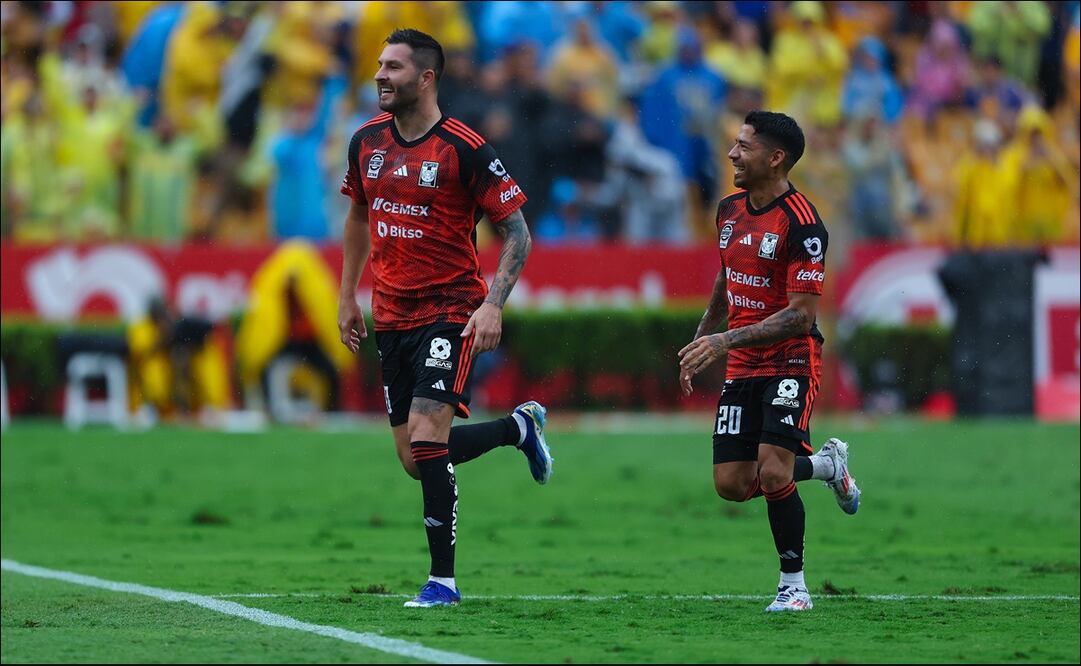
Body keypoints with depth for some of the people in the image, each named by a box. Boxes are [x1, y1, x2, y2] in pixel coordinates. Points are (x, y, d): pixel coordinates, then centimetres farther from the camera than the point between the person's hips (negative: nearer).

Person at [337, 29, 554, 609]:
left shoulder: (464, 149, -13)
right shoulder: (367, 142, 5)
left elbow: (517, 231, -10)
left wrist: (493, 304, -21)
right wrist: (347, 295, 19)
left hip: (450, 313, -6)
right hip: (392, 316, 6)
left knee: (427, 436, -19)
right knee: (415, 460, 7)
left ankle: (443, 579, -9)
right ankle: (519, 427, 34)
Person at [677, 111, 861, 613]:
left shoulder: (801, 223, -18)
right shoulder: (730, 210, 6)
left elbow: (801, 314, -22)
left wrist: (727, 340, -26)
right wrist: (699, 343, 24)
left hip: (791, 363, -7)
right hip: (741, 367, 7)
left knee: (773, 473, -19)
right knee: (732, 484, 1)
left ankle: (793, 585, -1)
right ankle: (827, 465, 28)